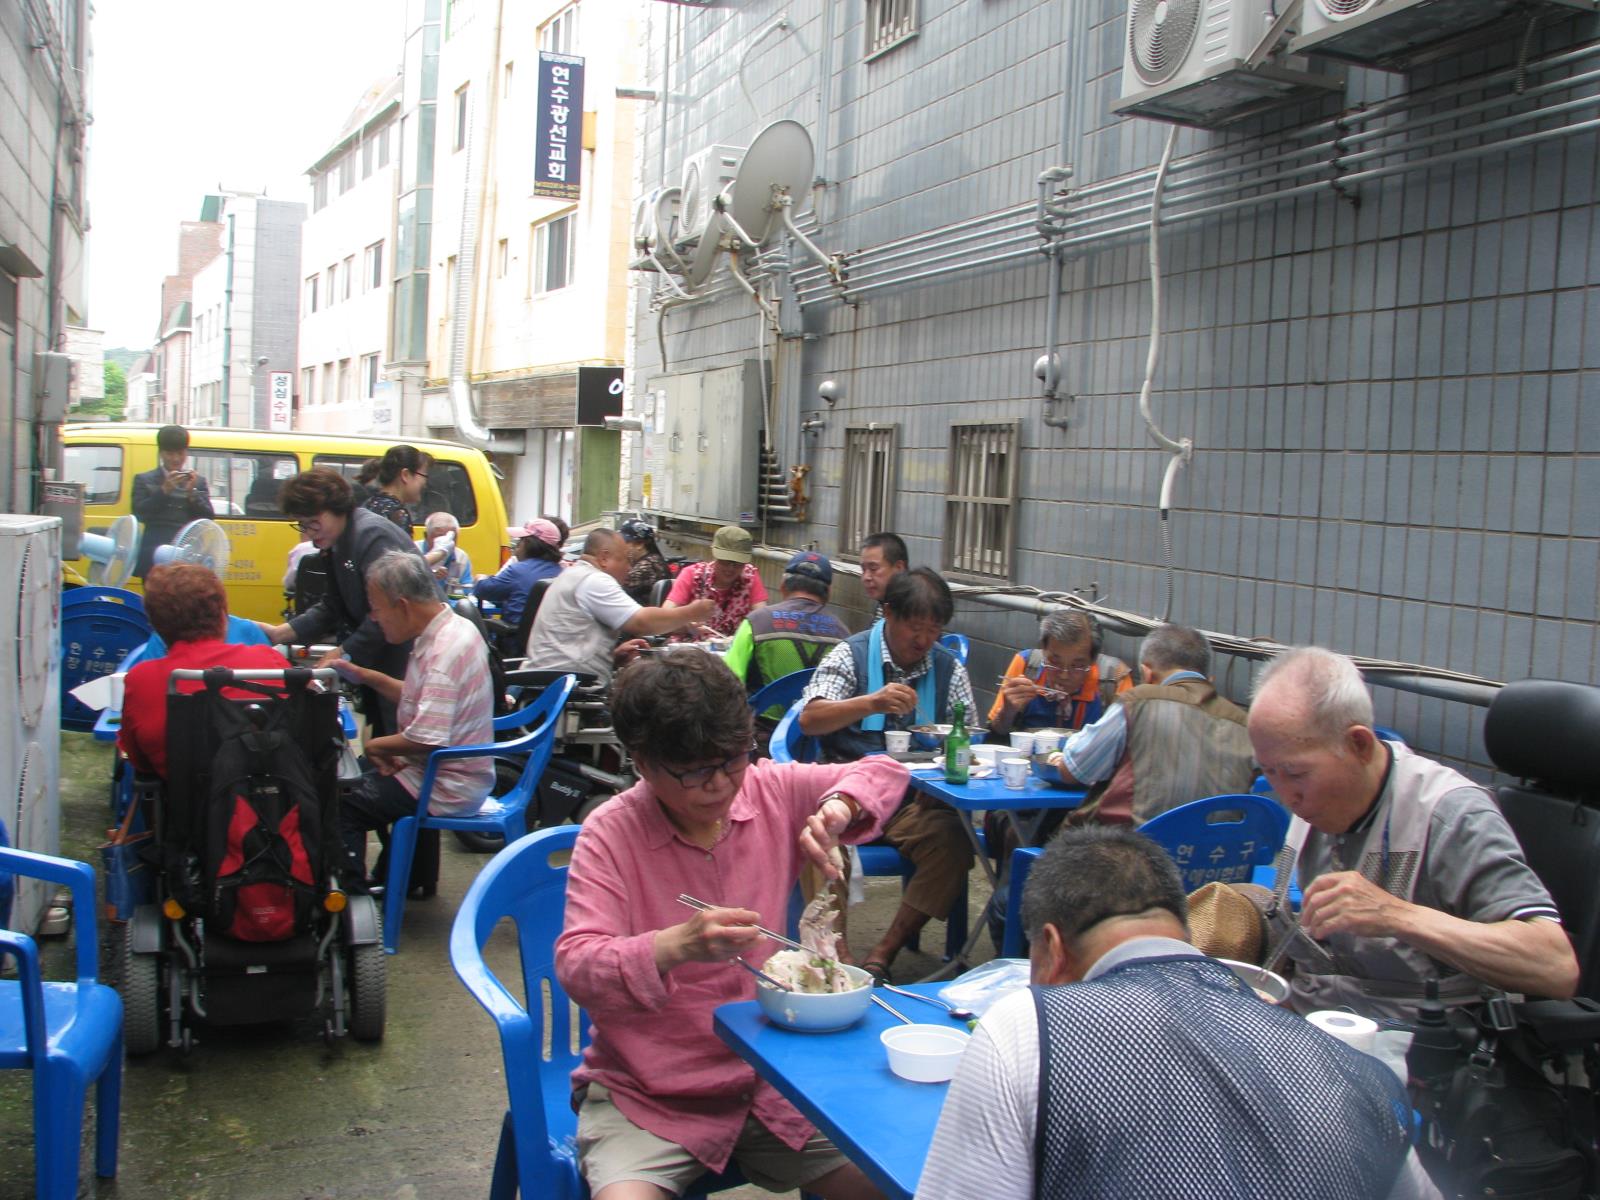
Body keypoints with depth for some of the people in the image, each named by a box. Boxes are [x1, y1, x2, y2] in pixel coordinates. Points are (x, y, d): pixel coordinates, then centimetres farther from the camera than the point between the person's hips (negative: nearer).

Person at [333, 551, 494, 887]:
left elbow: (427, 740, -31)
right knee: (361, 781, 25)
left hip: (448, 790, -11)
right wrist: (364, 675, 11)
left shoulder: (445, 651, -26)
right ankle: (386, 883, 30)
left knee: (341, 806, -7)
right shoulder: (449, 629, 4)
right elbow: (419, 698, 18)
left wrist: (376, 745, -14)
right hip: (449, 773, 11)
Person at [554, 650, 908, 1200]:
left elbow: (885, 772, 5)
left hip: (770, 1076, 4)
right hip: (649, 1097, -3)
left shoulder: (769, 790, -1)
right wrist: (676, 946, -37)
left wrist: (838, 808, -16)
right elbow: (576, 968, -20)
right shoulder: (610, 834, -12)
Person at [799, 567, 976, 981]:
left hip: (916, 798, 3)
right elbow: (810, 720, -9)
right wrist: (870, 703, -25)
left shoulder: (949, 668, 13)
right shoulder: (851, 654, 4)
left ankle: (882, 955, -16)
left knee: (954, 839, -28)